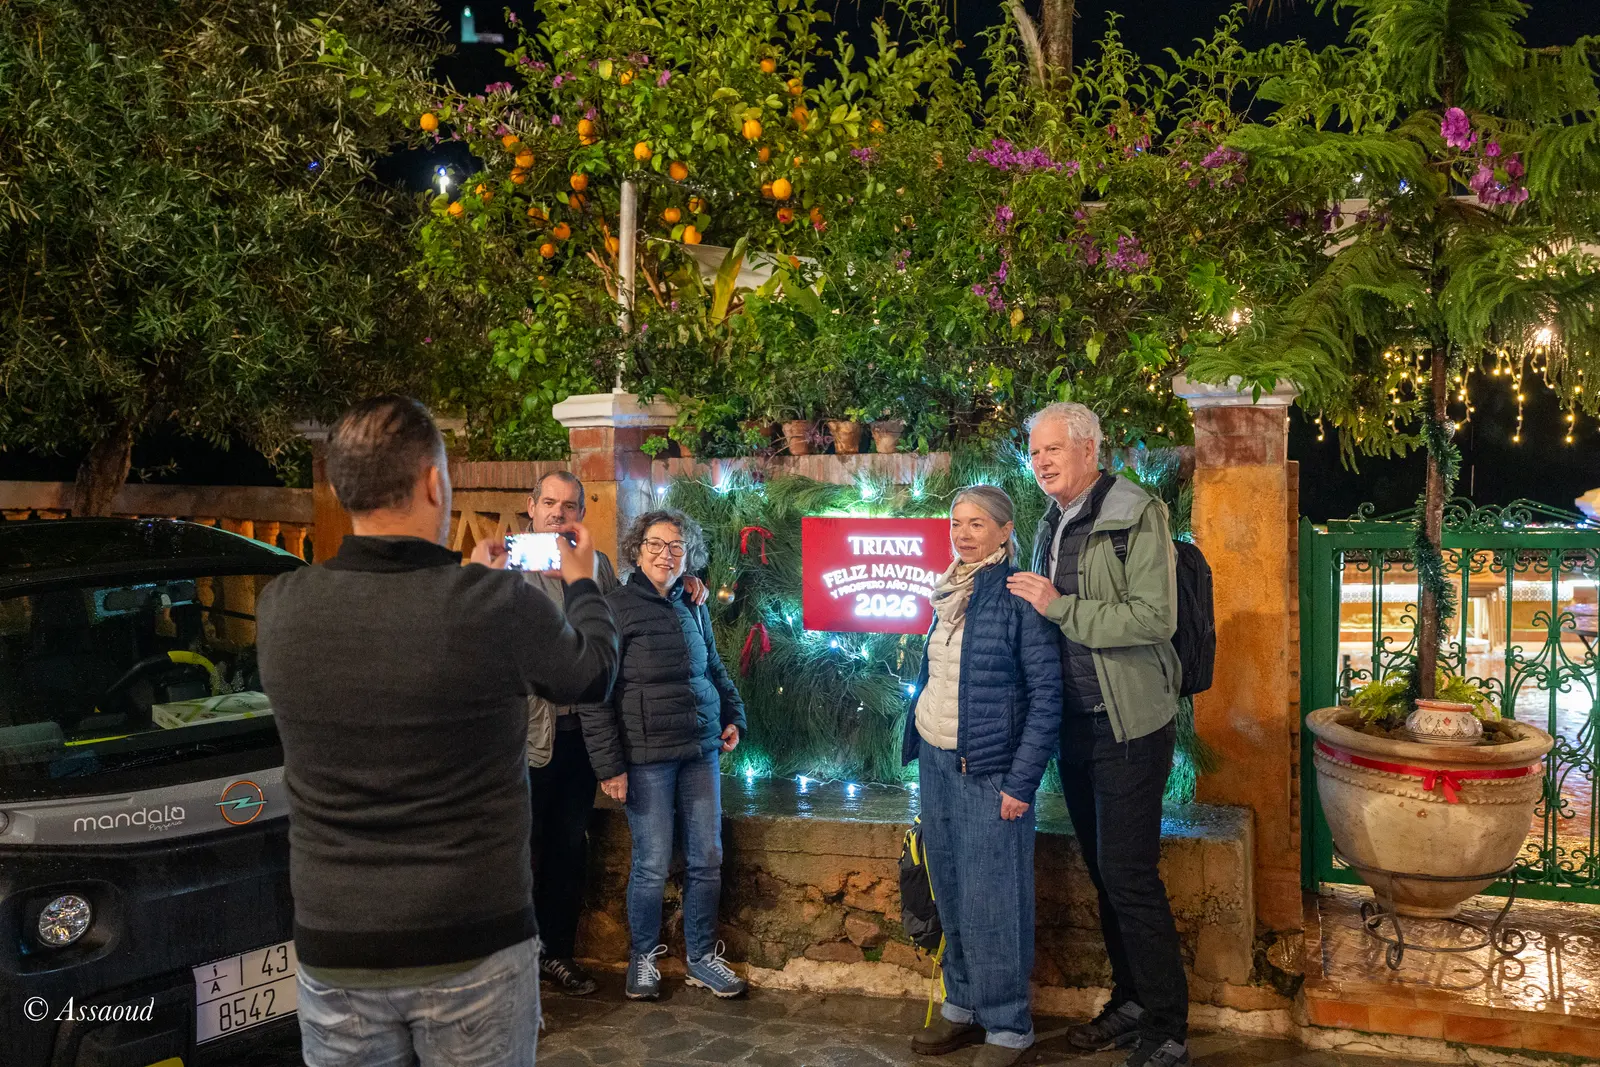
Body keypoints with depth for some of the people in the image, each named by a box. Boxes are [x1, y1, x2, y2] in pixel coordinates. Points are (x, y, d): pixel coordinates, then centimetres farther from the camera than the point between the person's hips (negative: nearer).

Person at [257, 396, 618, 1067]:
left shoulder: (280, 608, -8)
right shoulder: (497, 607, -18)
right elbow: (593, 672, 3)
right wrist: (583, 582, 21)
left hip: (334, 953, 3)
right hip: (474, 948, -3)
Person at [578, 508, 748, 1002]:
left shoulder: (693, 608, 11)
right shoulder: (617, 607, -7)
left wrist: (732, 715, 12)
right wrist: (609, 763, -13)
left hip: (701, 750, 6)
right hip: (647, 757, -5)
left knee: (707, 859, 8)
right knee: (652, 865, 1)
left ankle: (702, 957, 24)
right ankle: (642, 958, 22)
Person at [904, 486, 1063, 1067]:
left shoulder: (1019, 597, -11)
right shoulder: (950, 595, 11)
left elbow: (1047, 696, -14)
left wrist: (1021, 782, -17)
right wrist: (921, 755, 16)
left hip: (989, 769, -7)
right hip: (936, 760, 7)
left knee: (989, 900, -1)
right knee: (949, 893, 14)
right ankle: (962, 1007, 28)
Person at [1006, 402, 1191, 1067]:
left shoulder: (1136, 515, -11)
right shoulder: (1050, 527, 13)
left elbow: (1155, 617, -21)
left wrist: (1059, 608, -20)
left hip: (1129, 723, -7)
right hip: (1075, 724, 8)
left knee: (1128, 874, -7)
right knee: (1104, 871, 15)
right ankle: (1129, 1002, 29)